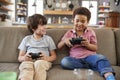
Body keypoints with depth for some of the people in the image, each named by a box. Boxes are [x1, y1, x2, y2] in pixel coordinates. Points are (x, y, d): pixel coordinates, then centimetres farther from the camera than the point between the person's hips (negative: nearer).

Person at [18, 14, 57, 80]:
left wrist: (46, 58, -9)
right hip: (28, 61, 1)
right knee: (26, 65, -36)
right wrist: (24, 58, -8)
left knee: (39, 63, -37)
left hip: (43, 61, 0)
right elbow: (20, 57, 18)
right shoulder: (26, 39, 19)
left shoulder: (48, 39, 17)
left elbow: (54, 56, 15)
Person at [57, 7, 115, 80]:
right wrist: (65, 41, -9)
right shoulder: (69, 33, 14)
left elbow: (95, 48, 8)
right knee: (64, 61, -31)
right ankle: (92, 67, -27)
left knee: (101, 58, -32)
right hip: (75, 58, 1)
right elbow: (59, 46, 14)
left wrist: (88, 45, -14)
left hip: (89, 56, -1)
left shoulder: (90, 32, 11)